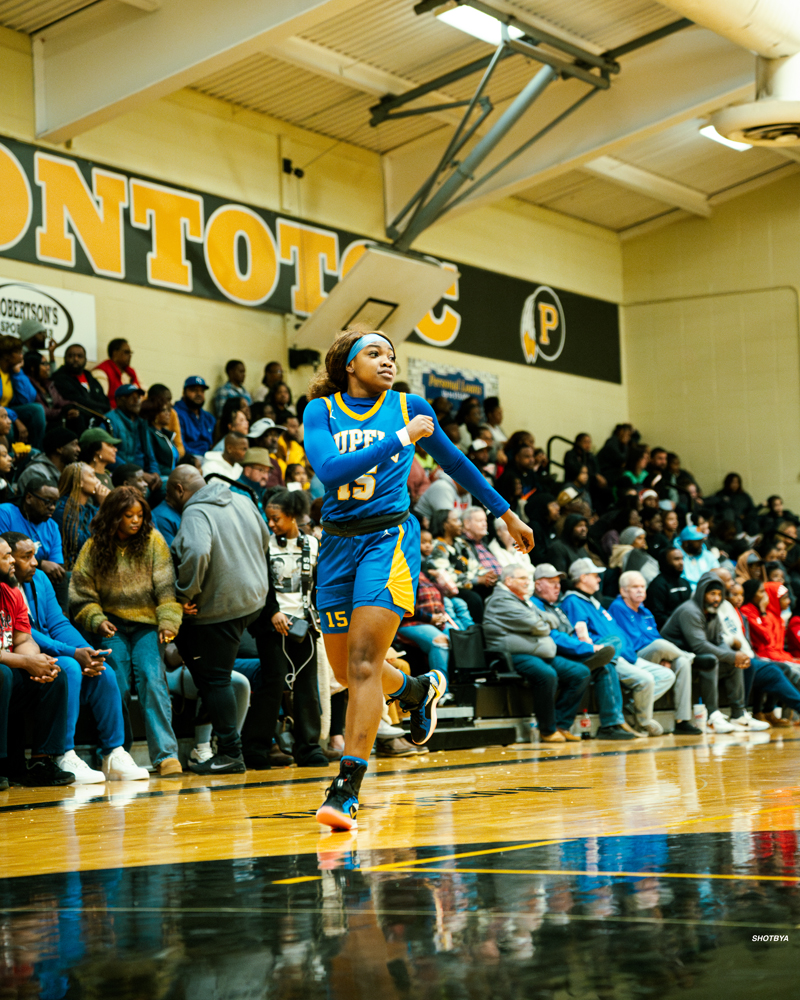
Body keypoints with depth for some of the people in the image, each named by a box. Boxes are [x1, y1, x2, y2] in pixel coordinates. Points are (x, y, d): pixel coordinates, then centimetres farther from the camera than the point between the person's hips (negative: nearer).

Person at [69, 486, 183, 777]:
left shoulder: (153, 541, 4)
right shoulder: (94, 547, 4)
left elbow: (166, 588, 1)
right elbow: (81, 593, 5)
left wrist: (168, 622, -11)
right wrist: (97, 621, -10)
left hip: (146, 624, 0)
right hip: (112, 626, 0)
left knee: (150, 676, -21)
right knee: (117, 682, -17)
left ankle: (166, 754, -24)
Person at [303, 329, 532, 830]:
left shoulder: (409, 407, 5)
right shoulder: (321, 410, 3)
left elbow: (455, 462, 19)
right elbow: (329, 470, -16)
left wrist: (506, 513, 24)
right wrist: (400, 439, -18)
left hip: (389, 536, -3)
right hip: (339, 543, 3)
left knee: (364, 660, -18)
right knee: (347, 669, 12)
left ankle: (346, 788, -18)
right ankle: (421, 689, 44)